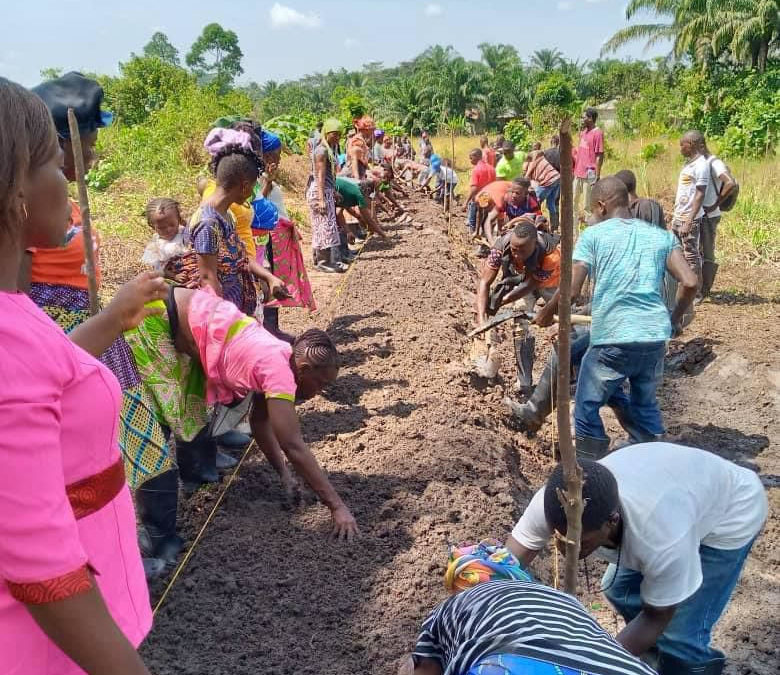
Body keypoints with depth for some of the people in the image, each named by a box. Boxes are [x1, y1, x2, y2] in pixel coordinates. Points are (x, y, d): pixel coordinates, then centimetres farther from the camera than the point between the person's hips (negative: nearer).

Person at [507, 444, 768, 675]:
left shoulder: (663, 539, -43)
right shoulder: (552, 502, -31)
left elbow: (657, 617, -23)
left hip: (730, 515, -5)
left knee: (678, 634, -11)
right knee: (618, 590, 9)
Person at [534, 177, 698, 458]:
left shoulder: (592, 235, 1)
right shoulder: (662, 236, 12)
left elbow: (570, 290, -7)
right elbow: (689, 283, 2)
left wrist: (546, 313, 11)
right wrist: (674, 320, 18)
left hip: (612, 339, -4)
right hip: (655, 338, 5)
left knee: (587, 409, 14)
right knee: (645, 405, 26)